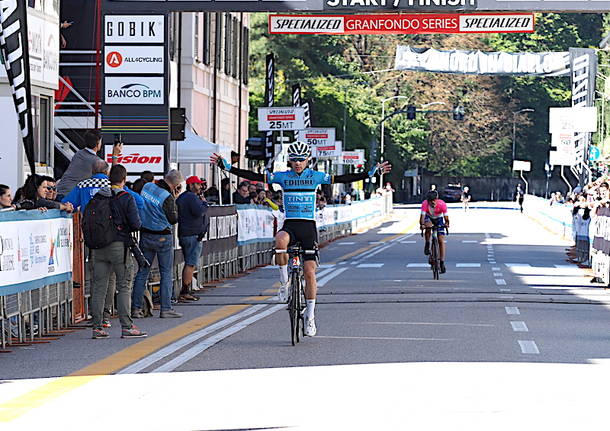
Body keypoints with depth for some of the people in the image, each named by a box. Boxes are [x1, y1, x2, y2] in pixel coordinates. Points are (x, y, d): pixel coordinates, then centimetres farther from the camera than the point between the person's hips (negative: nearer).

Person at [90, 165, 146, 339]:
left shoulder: (97, 197, 5)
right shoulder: (127, 199, -8)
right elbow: (136, 224, -10)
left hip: (99, 246, 4)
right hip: (120, 245, -4)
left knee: (99, 287, 7)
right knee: (124, 287, 2)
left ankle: (97, 327, 7)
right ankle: (127, 327, -2)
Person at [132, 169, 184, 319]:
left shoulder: (147, 187, 0)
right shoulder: (167, 197, -19)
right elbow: (173, 219, -12)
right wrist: (174, 200, -4)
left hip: (145, 235, 6)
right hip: (163, 237, -6)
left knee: (142, 272, 9)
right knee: (166, 273, 4)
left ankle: (136, 308, 8)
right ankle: (166, 308, 2)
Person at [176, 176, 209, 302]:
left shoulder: (181, 197, 18)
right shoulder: (192, 197, -13)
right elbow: (199, 212, -24)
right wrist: (204, 202, -8)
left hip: (183, 234, 10)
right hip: (194, 235, -10)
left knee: (188, 263, 14)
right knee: (191, 264, -9)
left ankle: (184, 292, 15)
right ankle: (185, 292, -12)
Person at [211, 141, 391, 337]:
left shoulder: (315, 176, 3)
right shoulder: (282, 176, 4)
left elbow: (343, 179, 1)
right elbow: (254, 176, 0)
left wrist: (372, 172, -6)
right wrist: (227, 167, -7)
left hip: (309, 227, 0)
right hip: (290, 225, 0)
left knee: (310, 272, -4)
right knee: (280, 240, -37)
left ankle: (310, 315, 8)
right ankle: (284, 283, -19)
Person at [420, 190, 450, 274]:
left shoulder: (442, 204, -33)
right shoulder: (425, 204, -32)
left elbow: (446, 216, -35)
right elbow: (422, 215, -40)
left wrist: (446, 224, -53)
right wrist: (422, 224, -57)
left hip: (439, 219, 0)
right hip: (429, 218, 0)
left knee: (441, 240, -8)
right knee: (428, 226, -36)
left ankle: (442, 263, -3)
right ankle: (427, 245, -12)